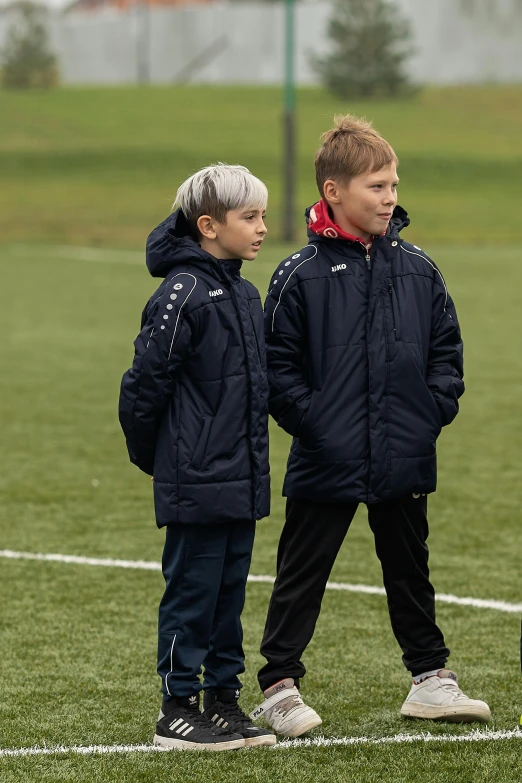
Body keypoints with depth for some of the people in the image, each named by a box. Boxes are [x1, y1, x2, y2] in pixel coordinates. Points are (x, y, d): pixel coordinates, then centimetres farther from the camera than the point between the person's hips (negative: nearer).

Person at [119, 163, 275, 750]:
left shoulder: (244, 294, 11)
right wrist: (149, 455, -1)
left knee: (228, 591, 13)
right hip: (197, 482, -8)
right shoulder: (184, 294, -15)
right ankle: (177, 710, 6)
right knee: (192, 591, -1)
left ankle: (223, 701, 20)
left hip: (241, 478, 8)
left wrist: (252, 459, 16)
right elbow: (145, 382, -13)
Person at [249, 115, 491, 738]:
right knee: (301, 577, 4)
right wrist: (310, 422, -13)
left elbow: (447, 347, 11)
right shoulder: (300, 276, -8)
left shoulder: (416, 270, 4)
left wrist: (436, 407, 0)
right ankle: (279, 686, 11)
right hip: (326, 466, -4)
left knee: (409, 571, 16)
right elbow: (277, 365, -6)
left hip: (404, 459, 4)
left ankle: (430, 678, 27)